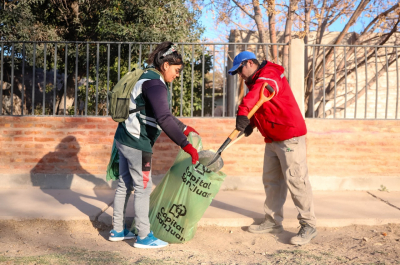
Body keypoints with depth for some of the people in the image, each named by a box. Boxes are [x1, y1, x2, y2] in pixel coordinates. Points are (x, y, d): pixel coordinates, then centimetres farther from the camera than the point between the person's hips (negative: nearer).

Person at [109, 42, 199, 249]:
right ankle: (143, 237, 9)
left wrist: (184, 128, 26)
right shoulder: (155, 84, -18)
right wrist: (185, 145, -31)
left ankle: (117, 231, 27)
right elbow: (164, 119, -30)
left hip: (125, 139, 10)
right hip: (137, 143, -10)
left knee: (124, 185, 16)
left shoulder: (150, 80, 14)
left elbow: (162, 114, 24)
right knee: (143, 187, 0)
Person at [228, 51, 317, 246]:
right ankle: (273, 222, 23)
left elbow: (258, 93, -34)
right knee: (271, 180, 13)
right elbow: (256, 106, 12)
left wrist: (243, 112, -49)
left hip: (290, 136, -10)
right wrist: (250, 123, -9)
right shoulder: (256, 82, 20)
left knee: (295, 180, -9)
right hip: (272, 139, 10)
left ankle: (308, 226, -1)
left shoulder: (269, 75, -13)